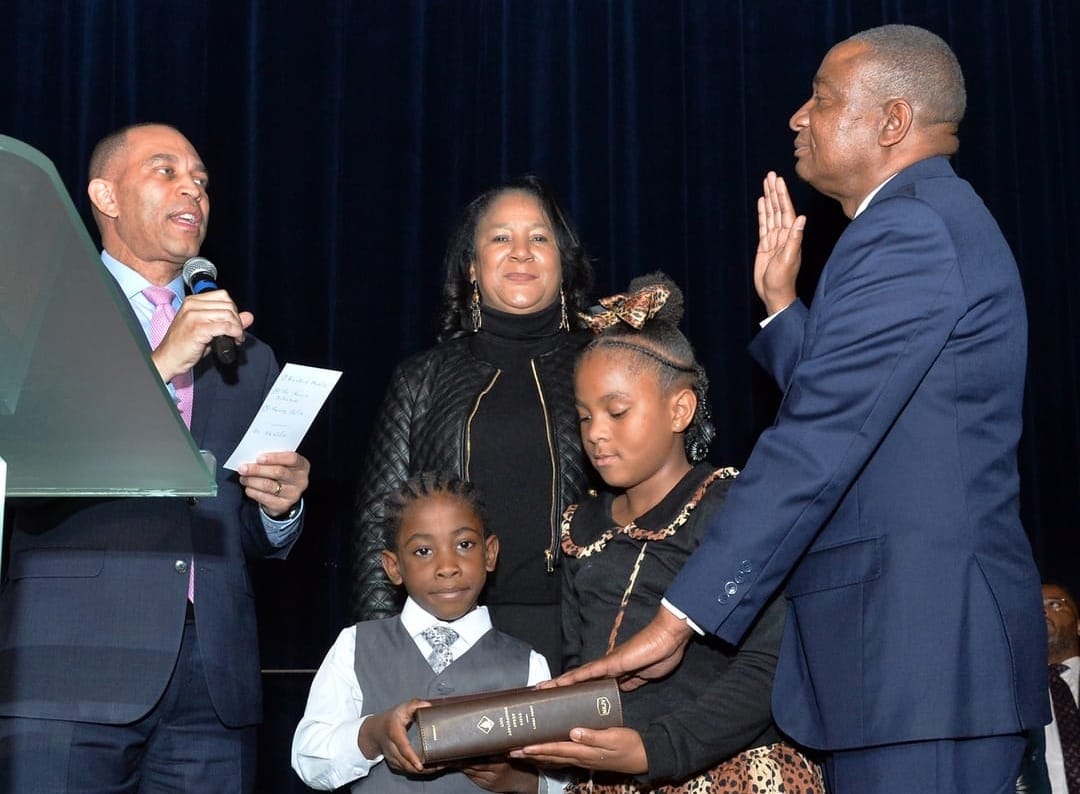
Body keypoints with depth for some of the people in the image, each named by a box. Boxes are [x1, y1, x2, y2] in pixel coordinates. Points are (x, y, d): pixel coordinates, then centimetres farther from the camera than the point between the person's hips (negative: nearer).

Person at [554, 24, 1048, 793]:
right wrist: (782, 303, 18)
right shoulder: (933, 220, 19)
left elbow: (818, 443, -21)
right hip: (914, 638, 10)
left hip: (921, 642, -10)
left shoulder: (909, 230, -14)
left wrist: (677, 619, -21)